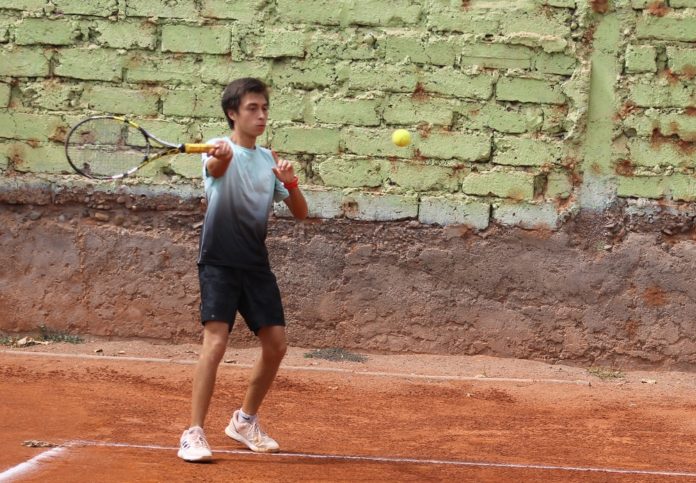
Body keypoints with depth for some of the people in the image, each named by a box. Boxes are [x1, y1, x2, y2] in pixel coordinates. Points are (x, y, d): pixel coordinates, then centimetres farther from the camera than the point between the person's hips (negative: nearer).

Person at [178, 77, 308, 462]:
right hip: (219, 261, -6)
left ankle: (245, 421, 26)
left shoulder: (269, 160, 11)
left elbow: (300, 214, 9)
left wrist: (291, 183, -12)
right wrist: (220, 156, -56)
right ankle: (193, 434, -14)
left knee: (276, 344, 6)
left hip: (256, 264, 6)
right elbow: (216, 168, -31)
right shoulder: (220, 150, -5)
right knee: (215, 342, -18)